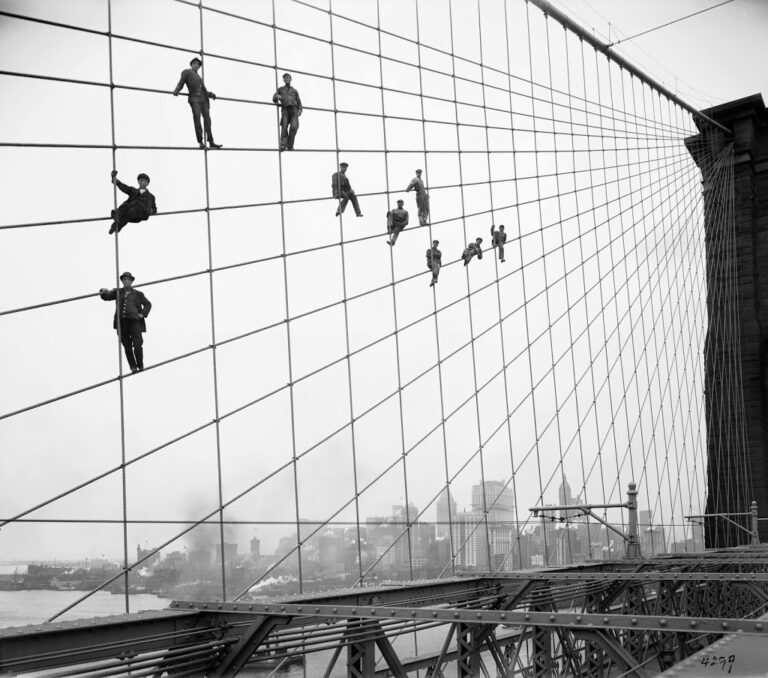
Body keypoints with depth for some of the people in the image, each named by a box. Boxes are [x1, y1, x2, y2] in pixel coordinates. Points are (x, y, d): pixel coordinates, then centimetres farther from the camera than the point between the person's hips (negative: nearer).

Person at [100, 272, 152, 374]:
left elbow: (148, 304, 21)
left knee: (137, 345, -11)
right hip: (122, 323, 2)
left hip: (135, 321, -2)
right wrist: (104, 291, -15)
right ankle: (133, 367, 6)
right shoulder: (118, 292, 18)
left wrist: (143, 314, 5)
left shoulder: (138, 294, 16)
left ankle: (140, 366, 4)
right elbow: (107, 296, 8)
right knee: (127, 347, 1)